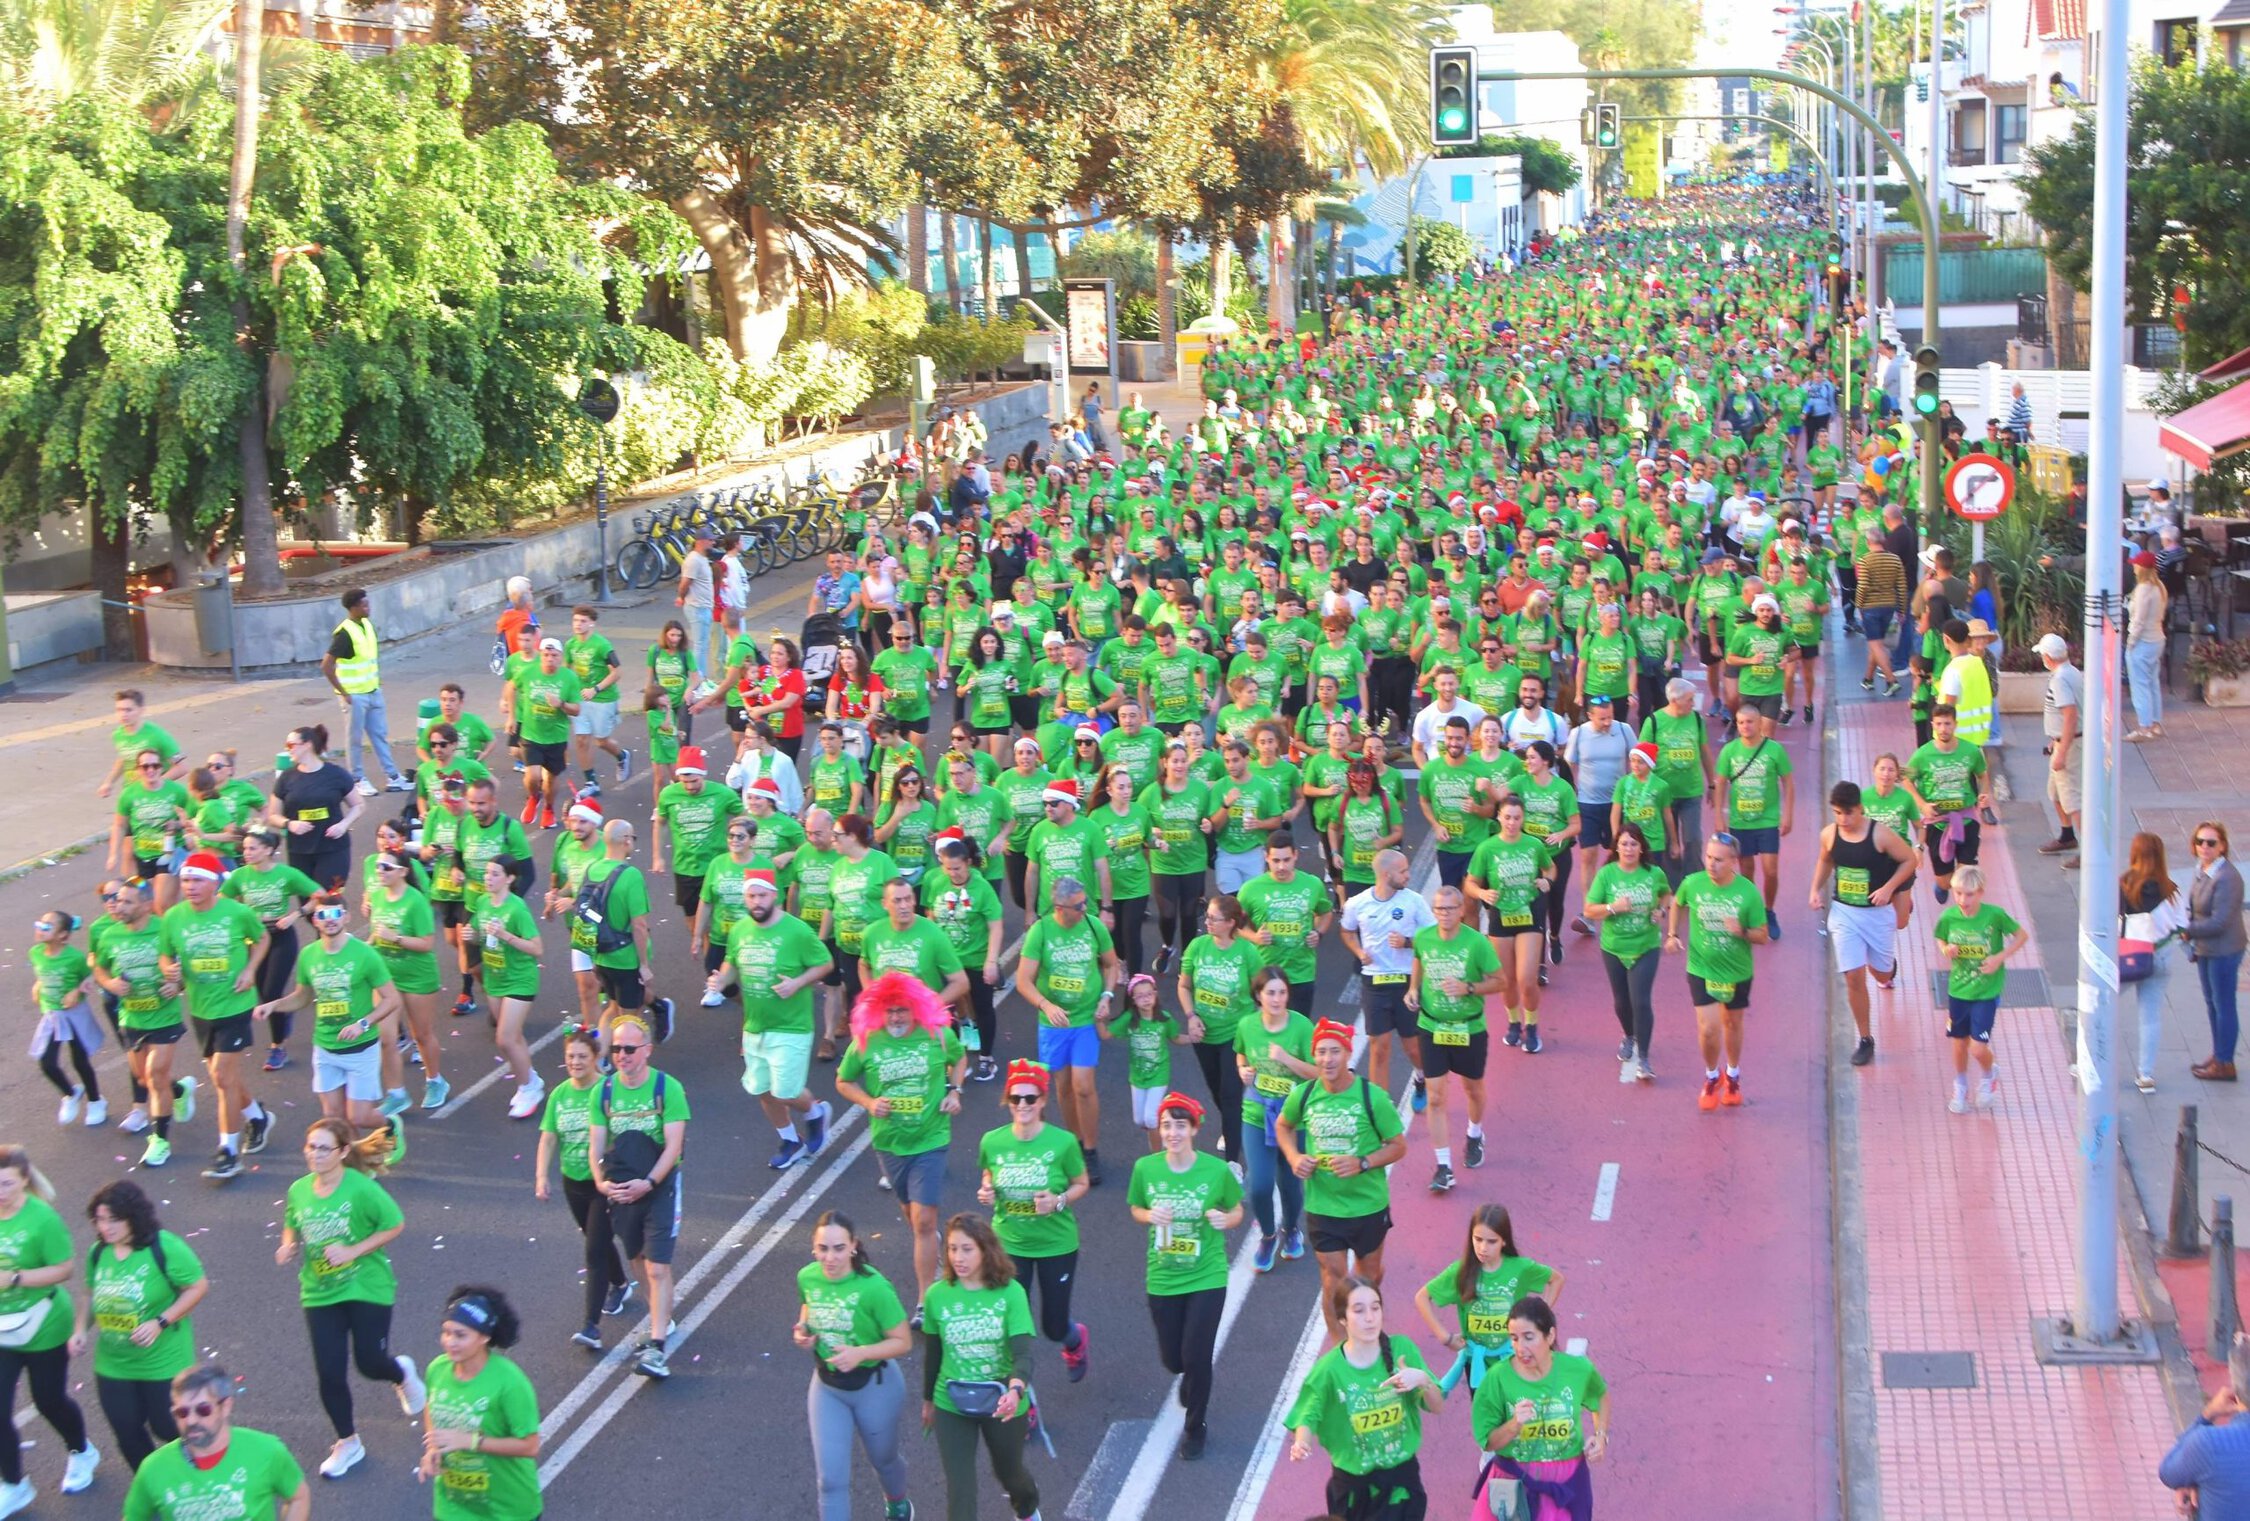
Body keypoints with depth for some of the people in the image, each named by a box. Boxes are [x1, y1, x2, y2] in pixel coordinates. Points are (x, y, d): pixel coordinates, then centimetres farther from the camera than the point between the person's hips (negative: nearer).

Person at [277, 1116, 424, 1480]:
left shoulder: (361, 1188, -18)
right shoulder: (299, 1190, -2)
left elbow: (394, 1225, -12)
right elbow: (291, 1225, 15)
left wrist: (353, 1251, -19)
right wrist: (287, 1246, -7)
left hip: (367, 1289, -4)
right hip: (320, 1294, 4)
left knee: (370, 1363, 2)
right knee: (330, 1374, 2)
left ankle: (402, 1372, 41)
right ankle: (348, 1443, 23)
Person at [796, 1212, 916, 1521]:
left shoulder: (874, 1287, -28)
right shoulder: (807, 1278, -13)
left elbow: (903, 1342, -21)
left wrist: (860, 1353, -35)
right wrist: (801, 1330, -11)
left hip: (874, 1385, -3)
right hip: (826, 1386, 3)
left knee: (882, 1458, 25)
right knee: (830, 1478, -1)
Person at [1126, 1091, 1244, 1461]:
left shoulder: (1216, 1170, -14)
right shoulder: (1145, 1168, -9)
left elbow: (1236, 1211, 1)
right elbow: (1135, 1208, 7)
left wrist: (1225, 1220, -22)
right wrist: (1149, 1216, -16)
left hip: (1207, 1278, -2)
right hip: (1162, 1279, 2)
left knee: (1197, 1357, -4)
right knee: (1172, 1358, 12)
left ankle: (1195, 1429, 22)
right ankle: (1190, 1376, 52)